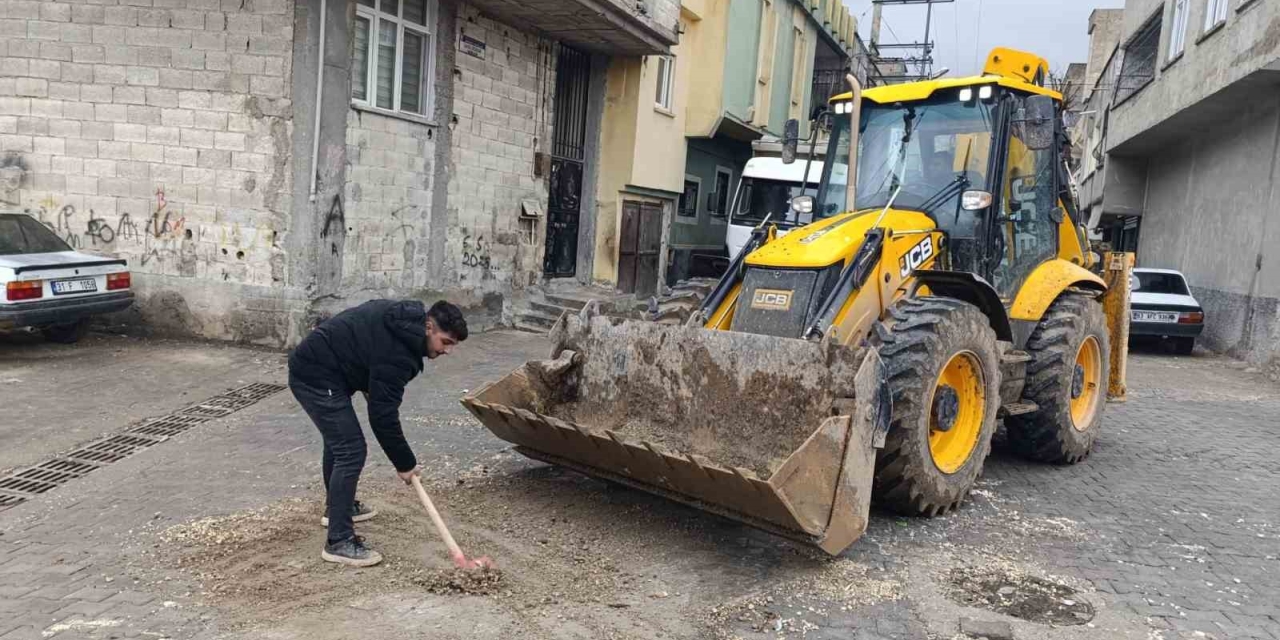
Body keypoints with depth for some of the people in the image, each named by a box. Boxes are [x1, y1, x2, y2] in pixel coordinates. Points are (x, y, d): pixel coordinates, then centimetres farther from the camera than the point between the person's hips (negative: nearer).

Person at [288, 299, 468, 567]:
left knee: (339, 438, 26)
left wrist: (367, 386, 13)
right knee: (351, 450, -12)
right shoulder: (397, 351, -25)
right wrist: (405, 463, -13)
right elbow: (383, 415, -23)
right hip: (316, 376, -11)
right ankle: (339, 541, -7)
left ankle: (337, 507, 44)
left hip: (312, 365, 11)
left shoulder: (402, 320, 3)